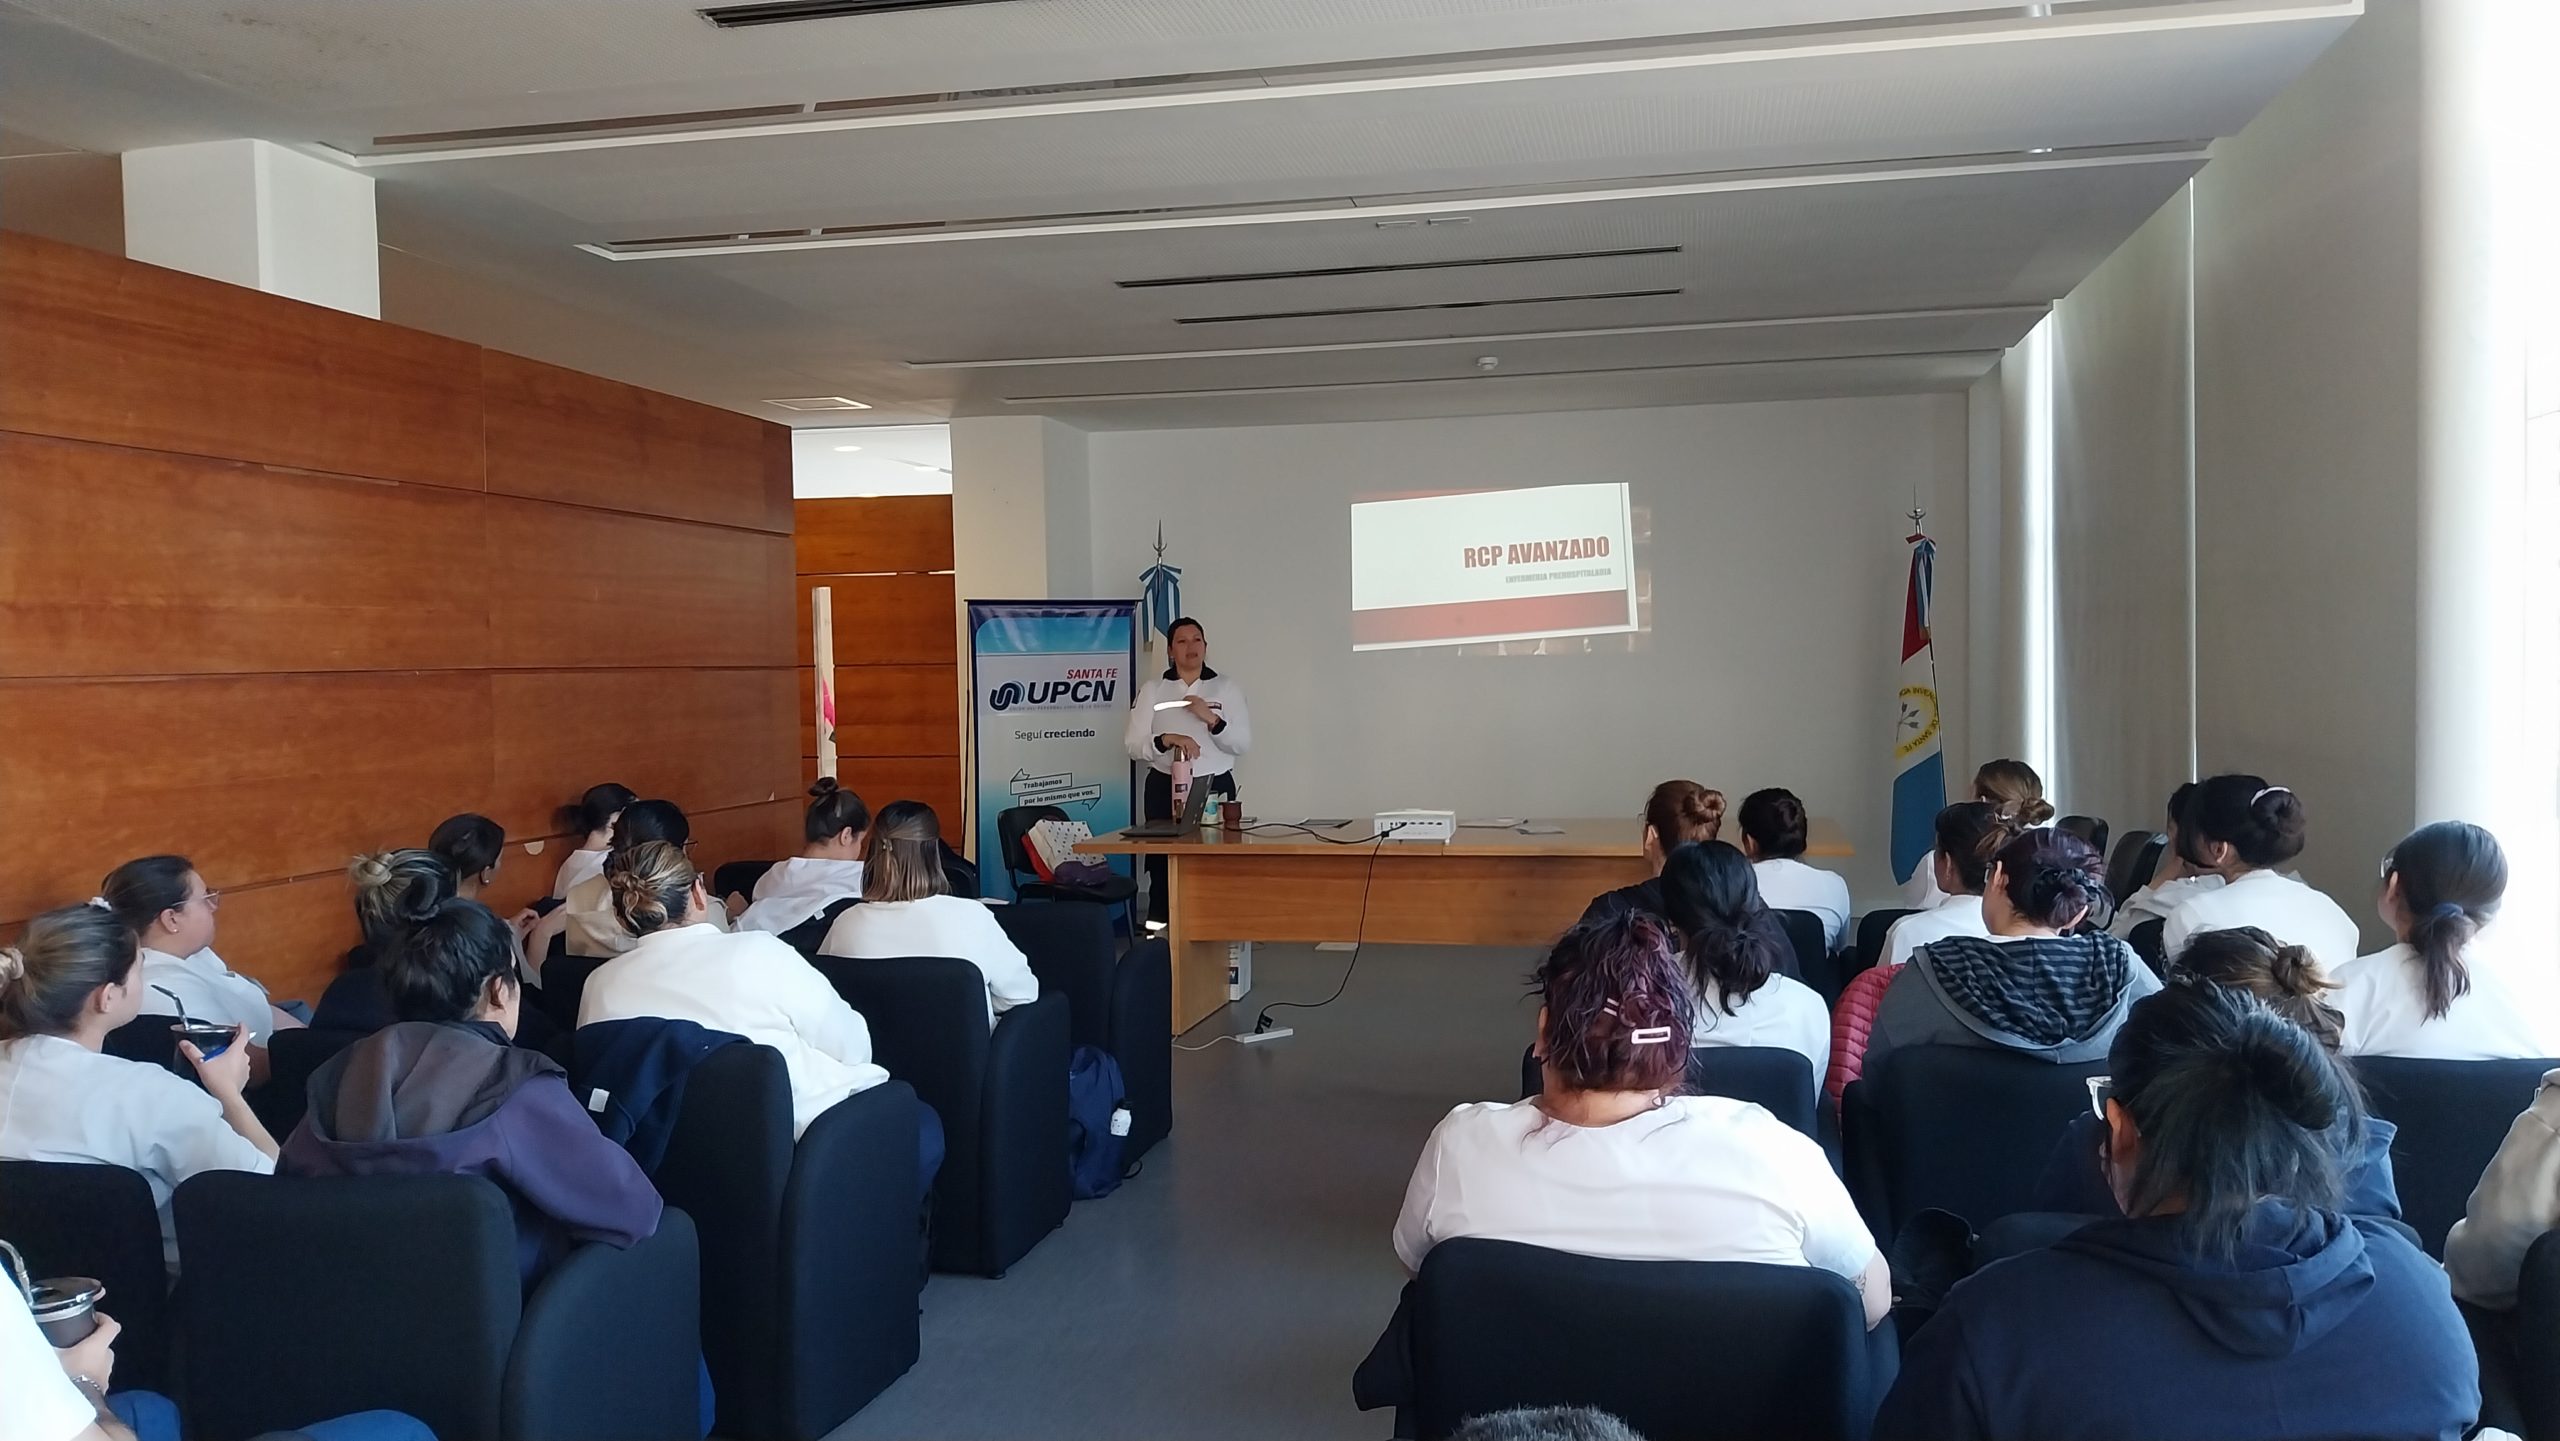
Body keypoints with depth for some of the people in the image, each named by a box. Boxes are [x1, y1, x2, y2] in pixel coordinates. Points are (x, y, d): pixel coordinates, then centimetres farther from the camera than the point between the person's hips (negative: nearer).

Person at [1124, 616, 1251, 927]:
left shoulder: (1228, 689, 7)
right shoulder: (1152, 690, 6)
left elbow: (1244, 744, 2)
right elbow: (1133, 745, 0)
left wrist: (1211, 719, -13)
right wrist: (1166, 740, -18)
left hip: (1215, 787, 0)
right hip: (1166, 788, 0)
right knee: (1163, 867, -5)